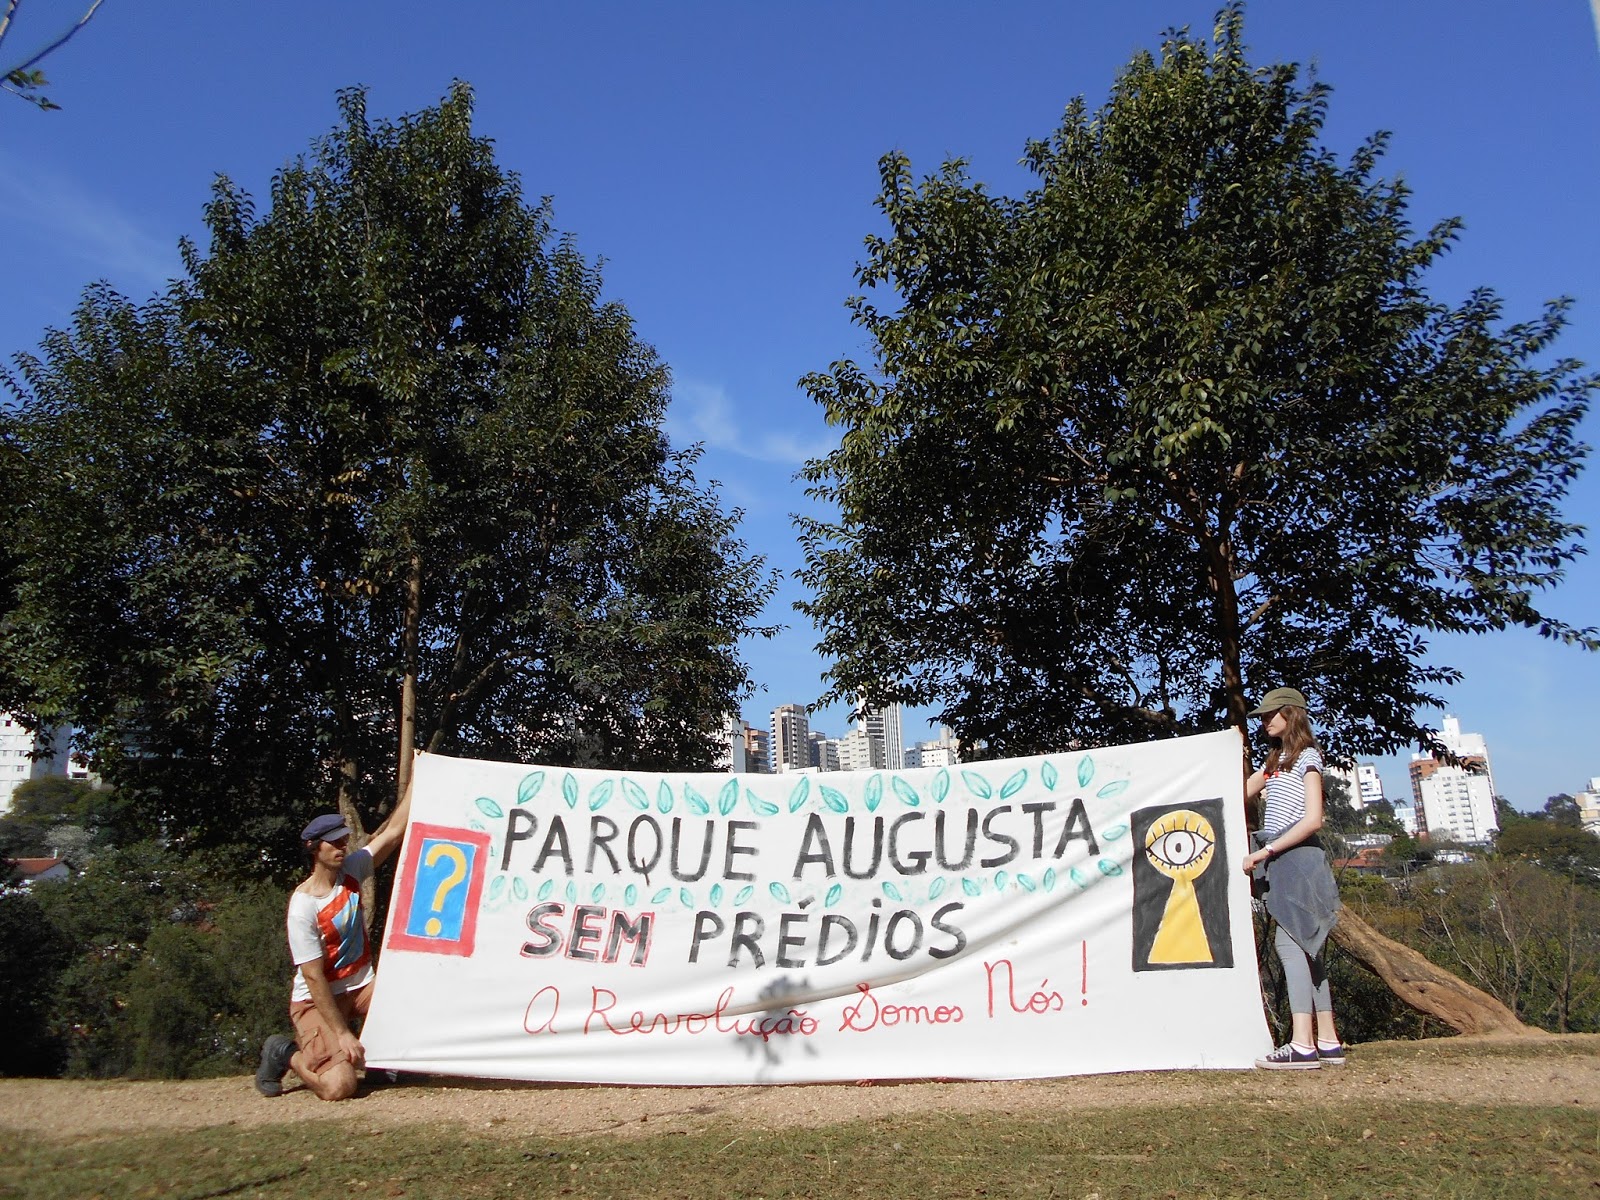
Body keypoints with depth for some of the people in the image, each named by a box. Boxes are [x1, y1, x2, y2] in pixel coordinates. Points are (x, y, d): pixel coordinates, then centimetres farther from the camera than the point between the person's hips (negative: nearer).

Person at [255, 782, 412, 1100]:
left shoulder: (351, 871, -4)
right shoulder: (303, 906, -21)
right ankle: (285, 1053, 9)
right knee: (339, 1086, -21)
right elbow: (314, 978, -21)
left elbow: (393, 832, -7)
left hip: (360, 986, 6)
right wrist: (342, 1033, -22)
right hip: (317, 999, -6)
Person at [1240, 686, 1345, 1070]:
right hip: (1281, 861, 9)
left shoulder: (1307, 757, -4)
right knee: (1305, 947, 7)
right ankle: (1328, 1042, 10)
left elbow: (1313, 819, -14)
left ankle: (1302, 1045, -20)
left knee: (1289, 943, -16)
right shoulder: (1276, 759, 21)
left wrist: (1266, 850, -17)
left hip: (1297, 856, -9)